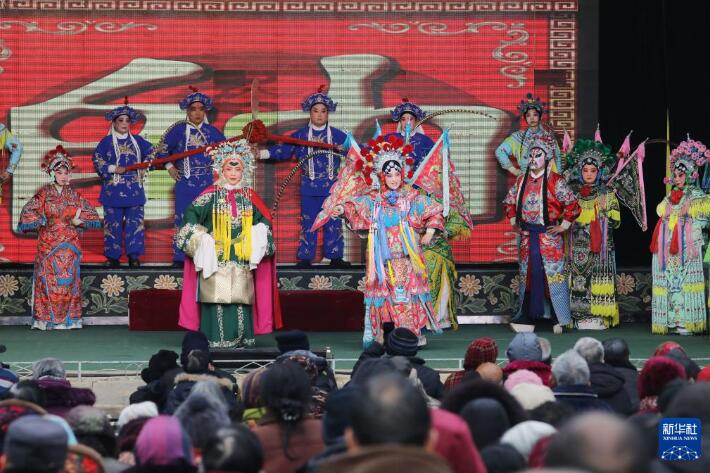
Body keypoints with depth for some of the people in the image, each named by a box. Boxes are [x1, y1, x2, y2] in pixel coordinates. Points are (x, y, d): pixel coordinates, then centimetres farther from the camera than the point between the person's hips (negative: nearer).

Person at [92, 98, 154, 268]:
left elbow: (151, 152, 19)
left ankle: (133, 256, 2)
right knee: (113, 224, -1)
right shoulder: (107, 141, 2)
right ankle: (113, 256, 6)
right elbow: (97, 160, -2)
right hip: (113, 189, -3)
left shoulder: (137, 141, 11)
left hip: (134, 189, 3)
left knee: (135, 222, -2)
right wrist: (113, 169, -12)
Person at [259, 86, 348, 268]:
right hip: (309, 188, 0)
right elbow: (283, 150, 4)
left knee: (333, 223, 3)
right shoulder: (300, 135, 4)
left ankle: (335, 256, 10)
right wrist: (263, 153, -6)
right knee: (308, 222, 3)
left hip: (332, 188, 0)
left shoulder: (338, 135, 4)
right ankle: (305, 258, 7)